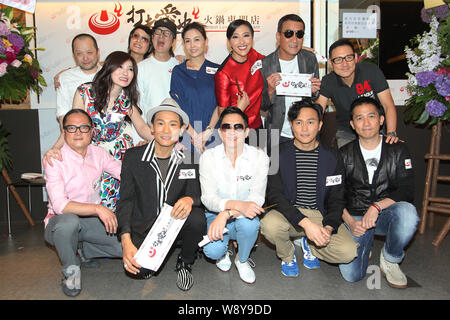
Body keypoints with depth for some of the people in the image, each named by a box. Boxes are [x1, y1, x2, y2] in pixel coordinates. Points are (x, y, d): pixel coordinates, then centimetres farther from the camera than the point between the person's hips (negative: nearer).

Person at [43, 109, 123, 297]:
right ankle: (71, 270, -11)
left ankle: (85, 251, 14)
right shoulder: (55, 160, -16)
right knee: (69, 221, -40)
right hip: (60, 222, -4)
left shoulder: (98, 153, 1)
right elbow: (60, 205, -26)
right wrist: (97, 208, -35)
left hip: (91, 220, 5)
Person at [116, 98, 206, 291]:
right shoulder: (133, 157, -4)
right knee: (137, 270, -26)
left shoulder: (188, 161, -1)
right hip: (142, 227, -1)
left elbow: (197, 195, -1)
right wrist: (126, 242, -19)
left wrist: (189, 199, -29)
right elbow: (125, 201, -5)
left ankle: (185, 263, 1)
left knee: (197, 218, -30)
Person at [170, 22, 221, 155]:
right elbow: (177, 107, -1)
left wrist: (208, 131, -14)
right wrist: (194, 135, -12)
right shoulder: (178, 71, 7)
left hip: (212, 135, 0)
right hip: (185, 136, 0)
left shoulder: (217, 70, 8)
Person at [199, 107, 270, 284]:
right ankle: (222, 252, 12)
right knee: (212, 250, -29)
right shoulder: (208, 157, -8)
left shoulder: (259, 157, -9)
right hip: (216, 215, 0)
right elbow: (207, 198, -16)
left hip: (244, 216, 1)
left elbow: (257, 198, -17)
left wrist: (226, 214, -33)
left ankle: (242, 260, 0)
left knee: (249, 223, -34)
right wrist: (237, 204, -37)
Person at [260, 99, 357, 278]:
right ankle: (287, 255, 3)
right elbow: (275, 195, -15)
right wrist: (305, 223, -28)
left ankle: (308, 243, 13)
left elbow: (336, 200, 4)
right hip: (289, 214, -1)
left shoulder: (332, 159, 1)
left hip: (320, 215, 2)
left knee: (348, 252, -21)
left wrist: (328, 227, -18)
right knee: (269, 224, -34)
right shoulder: (279, 155, -5)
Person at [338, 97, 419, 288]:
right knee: (351, 275, -17)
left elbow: (407, 192, -5)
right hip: (355, 217, 0)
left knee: (407, 213, -36)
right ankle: (364, 247, 20)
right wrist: (350, 222, -14)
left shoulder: (398, 151, 2)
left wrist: (377, 206, -22)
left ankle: (390, 259, -6)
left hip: (386, 214, 0)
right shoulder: (344, 155, 2)